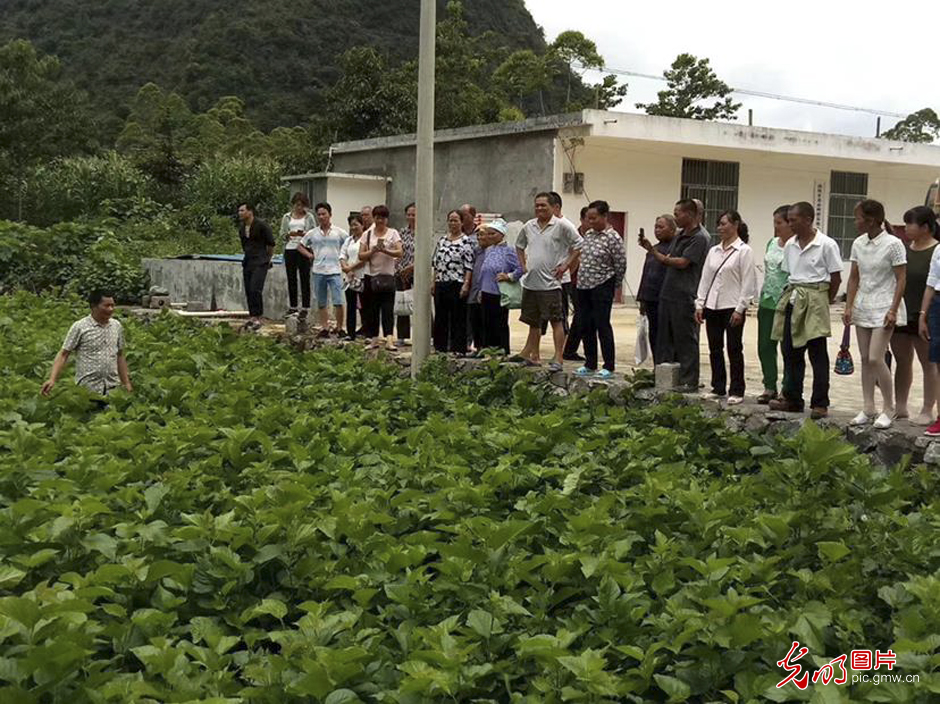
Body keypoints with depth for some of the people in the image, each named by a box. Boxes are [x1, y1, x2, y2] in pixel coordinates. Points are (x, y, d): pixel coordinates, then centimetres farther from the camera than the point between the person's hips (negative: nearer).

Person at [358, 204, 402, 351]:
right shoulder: (367, 234, 9)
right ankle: (373, 338, 14)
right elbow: (361, 256, 2)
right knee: (371, 309, 5)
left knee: (388, 309, -10)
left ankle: (389, 339, -19)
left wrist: (385, 250, -25)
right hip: (371, 276, 3)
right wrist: (373, 251, -15)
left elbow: (399, 253, -9)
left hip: (387, 276, -3)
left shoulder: (393, 233, 3)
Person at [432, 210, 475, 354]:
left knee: (458, 319, -1)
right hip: (441, 284, 6)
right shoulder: (442, 240, 13)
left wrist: (466, 284, -17)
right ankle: (440, 347, 20)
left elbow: (469, 266, -10)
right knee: (440, 318, 11)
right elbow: (435, 263, 16)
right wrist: (434, 283, 12)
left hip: (457, 285, -6)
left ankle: (458, 349, 5)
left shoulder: (466, 241, -5)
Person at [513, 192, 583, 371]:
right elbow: (519, 246, 27)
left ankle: (558, 358, -5)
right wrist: (523, 265, 16)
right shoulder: (529, 226, 10)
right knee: (533, 321, 14)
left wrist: (565, 266, -10)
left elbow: (579, 246, -8)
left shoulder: (562, 226, -8)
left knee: (556, 320, -6)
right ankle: (531, 355, 24)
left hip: (550, 282, -6)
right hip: (530, 282, 6)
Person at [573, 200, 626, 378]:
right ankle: (590, 365, 20)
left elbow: (620, 266, -9)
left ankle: (609, 367, 4)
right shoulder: (588, 234, 9)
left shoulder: (613, 238, -12)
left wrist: (612, 287, 0)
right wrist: (582, 278, 15)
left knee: (602, 325, -4)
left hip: (601, 287, -7)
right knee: (586, 326, 10)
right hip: (584, 286, 7)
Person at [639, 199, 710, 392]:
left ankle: (689, 381, 4)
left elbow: (682, 262, -17)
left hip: (684, 297, -9)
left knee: (685, 340, -2)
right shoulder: (679, 236, 17)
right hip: (668, 294, 9)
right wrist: (651, 249, 7)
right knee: (665, 338, 12)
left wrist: (664, 259, -1)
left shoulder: (700, 238, -11)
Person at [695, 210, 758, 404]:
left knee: (734, 350, 1)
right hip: (712, 306, 6)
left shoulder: (744, 251, -6)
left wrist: (740, 309, -14)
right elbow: (705, 279, 12)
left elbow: (748, 283, -10)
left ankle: (736, 391, 9)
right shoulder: (713, 251, 11)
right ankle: (718, 388, 20)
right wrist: (700, 304, 6)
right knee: (715, 350, 10)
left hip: (732, 307, -6)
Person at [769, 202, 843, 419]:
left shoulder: (826, 244, -8)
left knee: (817, 353, -3)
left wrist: (824, 301, 0)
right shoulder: (790, 245, 9)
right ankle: (792, 399, 20)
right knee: (791, 351, 10)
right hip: (792, 299, 6)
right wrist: (791, 295, 8)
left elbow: (836, 278, -4)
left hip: (814, 300, -6)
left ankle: (820, 403, 2)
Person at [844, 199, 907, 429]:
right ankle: (868, 409, 16)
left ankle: (888, 409, 5)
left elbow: (901, 279, -11)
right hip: (862, 307, 6)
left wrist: (893, 310, -16)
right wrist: (849, 307, 4)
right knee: (865, 359, 8)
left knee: (875, 359, -11)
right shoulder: (858, 244, 6)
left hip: (883, 308, -6)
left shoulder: (893, 244, -12)